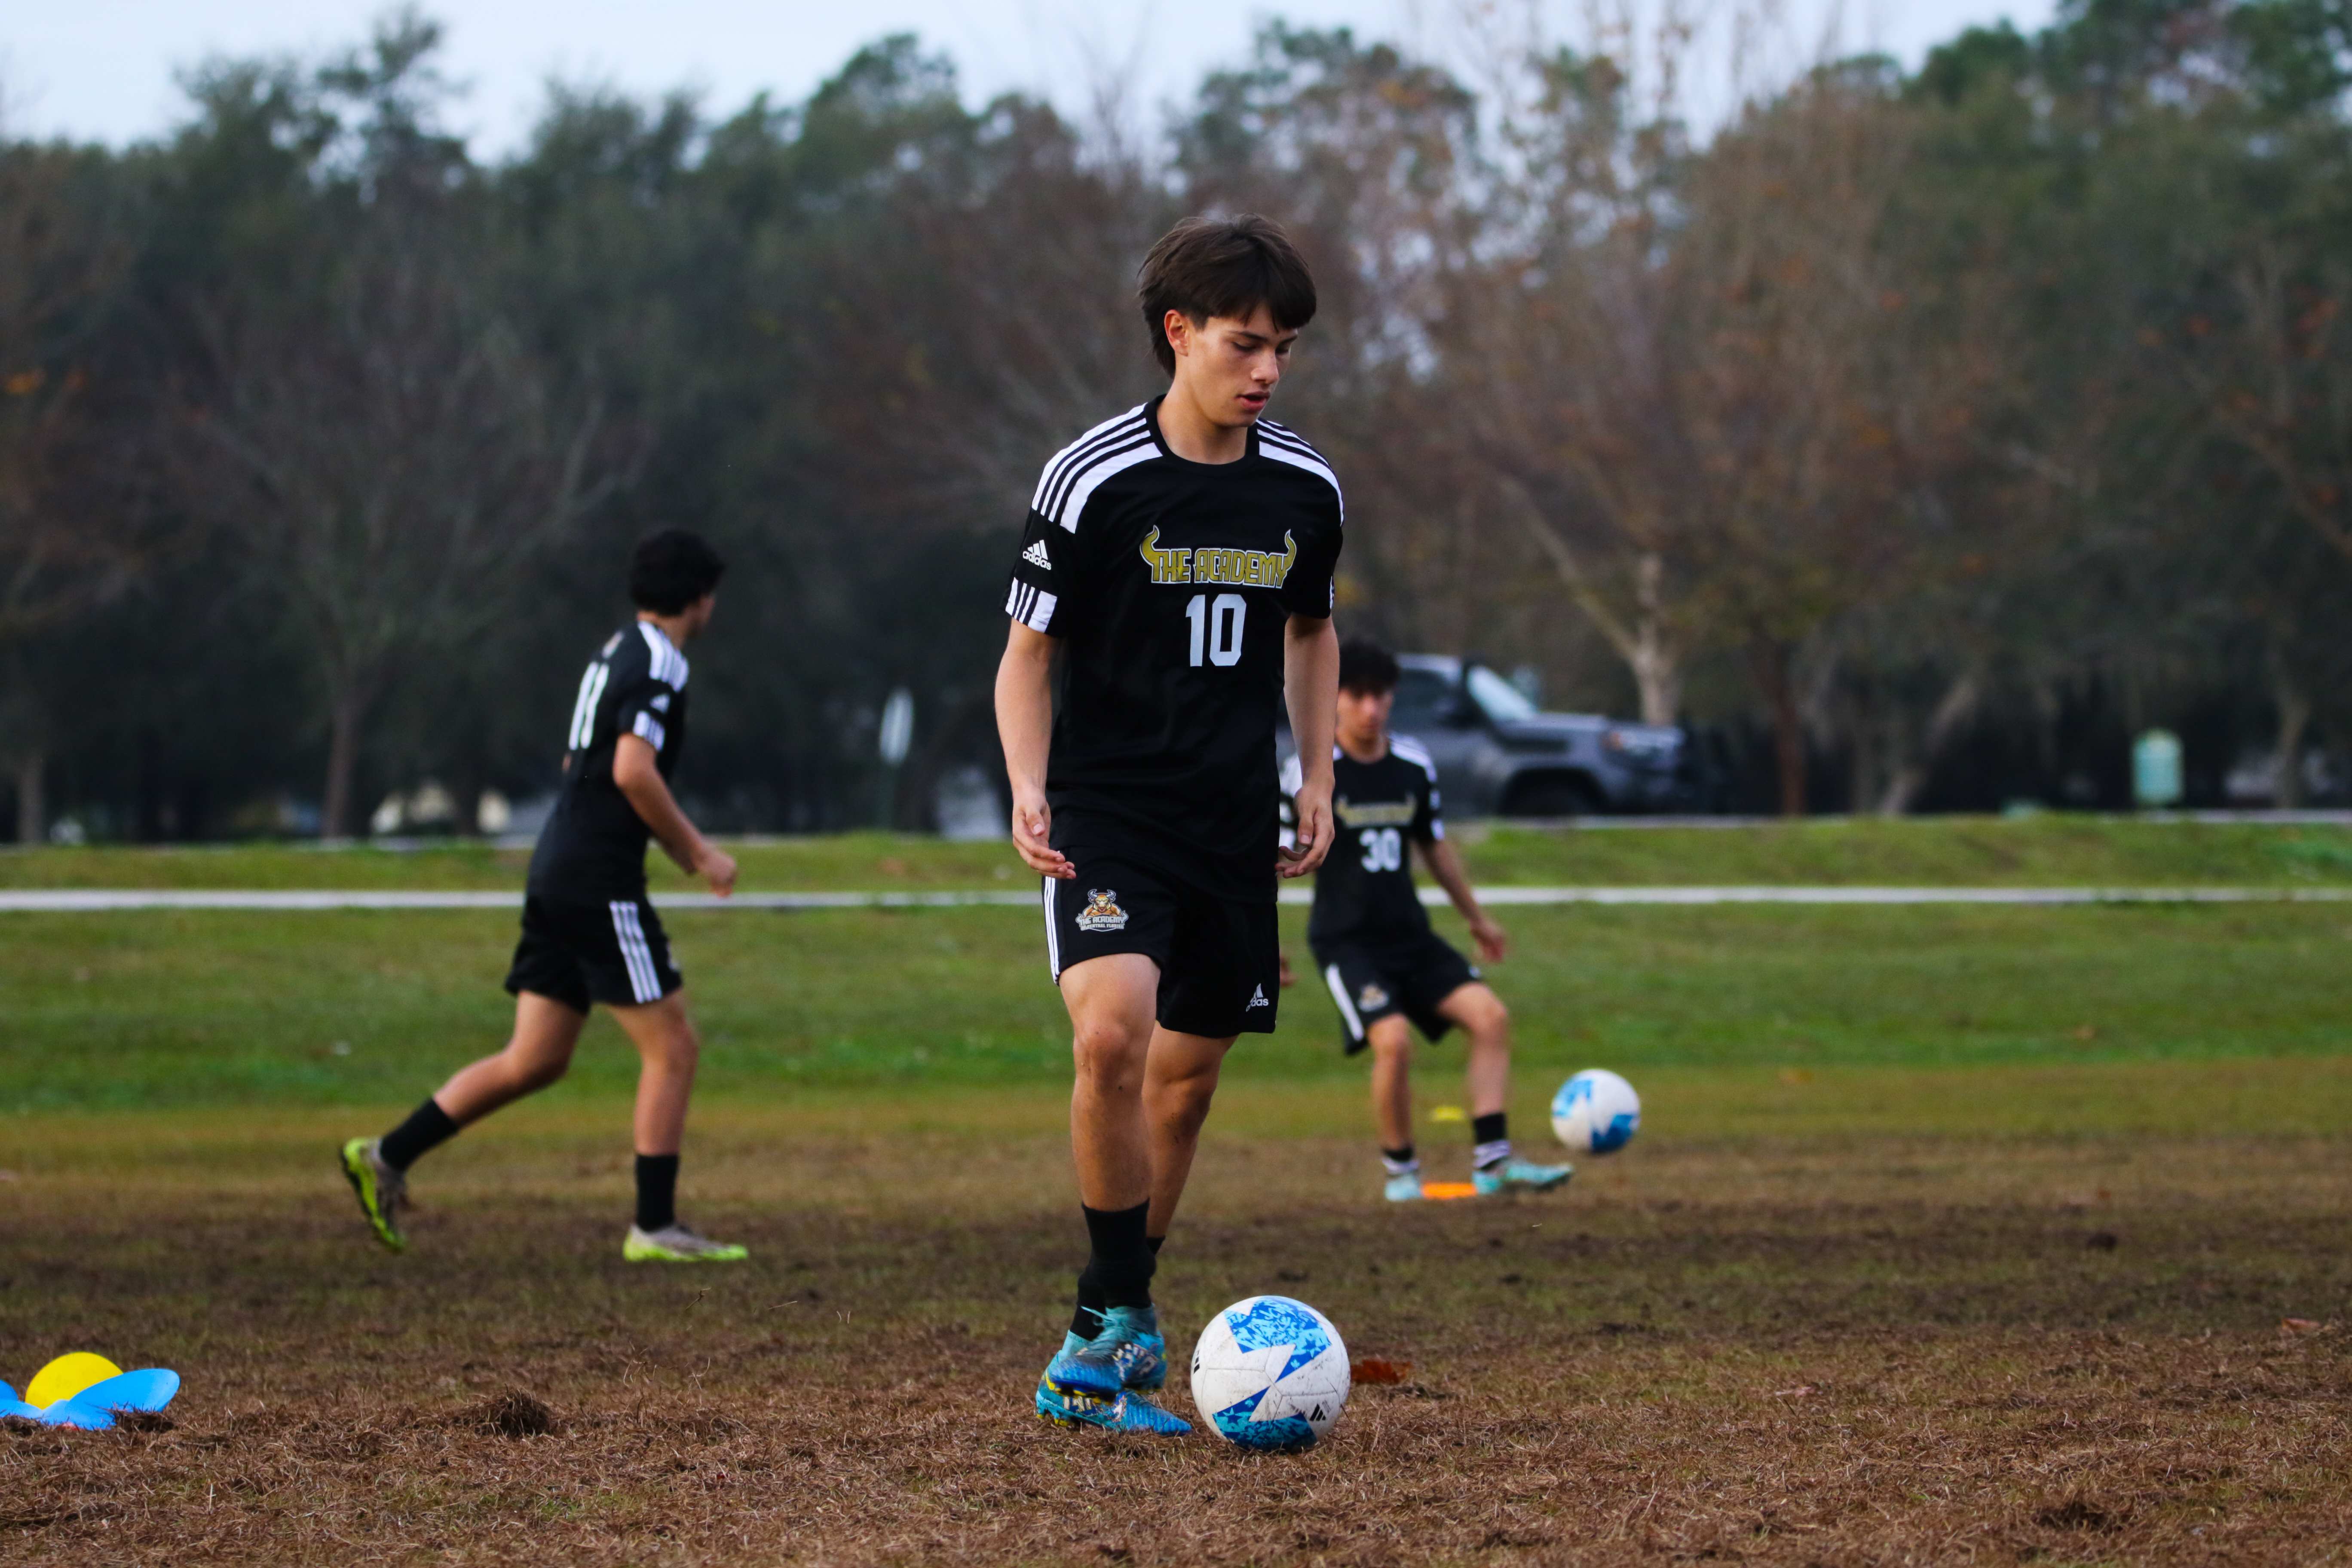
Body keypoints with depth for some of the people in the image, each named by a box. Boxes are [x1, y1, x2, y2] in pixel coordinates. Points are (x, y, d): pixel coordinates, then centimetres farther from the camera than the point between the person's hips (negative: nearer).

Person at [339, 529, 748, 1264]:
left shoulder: (617, 652, 18)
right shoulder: (657, 663, -12)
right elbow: (633, 771, -24)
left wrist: (681, 845, 25)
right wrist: (696, 851, -13)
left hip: (558, 873, 9)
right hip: (600, 885, -9)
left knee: (535, 1061, 11)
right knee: (672, 1047, -2)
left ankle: (388, 1156, 9)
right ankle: (655, 1227, -1)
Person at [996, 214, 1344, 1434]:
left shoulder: (1304, 489, 4)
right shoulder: (1093, 480, -9)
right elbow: (1029, 650, -2)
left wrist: (1318, 777, 15)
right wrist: (1029, 788, -16)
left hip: (1234, 827, 5)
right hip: (1106, 815, -5)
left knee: (1185, 1078, 8)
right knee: (1111, 1032, -25)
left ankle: (1100, 1340, 24)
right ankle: (1127, 1328, -14)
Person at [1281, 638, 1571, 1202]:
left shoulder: (1414, 764, 6)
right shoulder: (1312, 770, -10)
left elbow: (1435, 846, 21)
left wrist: (1477, 918, 30)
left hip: (1410, 936, 6)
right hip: (1345, 939, -5)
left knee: (1489, 1015, -11)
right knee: (1393, 1039, -25)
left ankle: (1493, 1160, -8)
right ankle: (1400, 1169, -4)